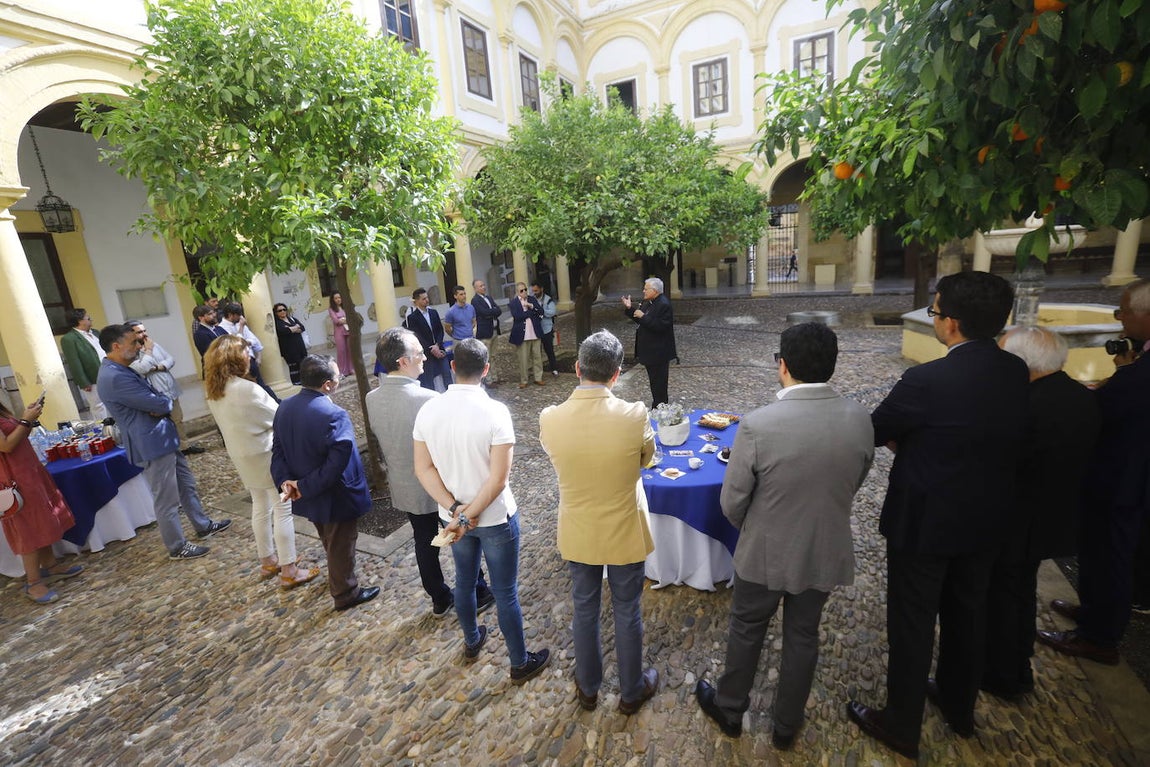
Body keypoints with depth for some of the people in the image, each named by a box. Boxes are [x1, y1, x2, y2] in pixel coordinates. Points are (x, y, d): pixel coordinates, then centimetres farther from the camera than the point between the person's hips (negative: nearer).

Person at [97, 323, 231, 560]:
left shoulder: (121, 370, 10)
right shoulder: (114, 377, -24)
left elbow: (153, 398, 11)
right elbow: (158, 404, -24)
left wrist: (162, 404, -12)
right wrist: (167, 403, -1)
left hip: (163, 439, 10)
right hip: (152, 444, -10)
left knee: (187, 485, 21)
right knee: (167, 500, 3)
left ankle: (203, 526, 35)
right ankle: (177, 547, 18)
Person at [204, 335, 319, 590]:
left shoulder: (212, 390, 0)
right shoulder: (247, 389, -25)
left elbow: (236, 420, 9)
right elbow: (279, 417, -15)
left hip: (241, 455, 8)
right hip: (266, 454, -8)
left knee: (260, 507, 21)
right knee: (282, 509, 2)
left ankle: (268, 562, 35)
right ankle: (289, 571, 10)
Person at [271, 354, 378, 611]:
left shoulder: (285, 408, -4)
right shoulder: (333, 415, -30)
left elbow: (278, 450, -1)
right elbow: (338, 463, -32)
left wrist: (285, 480, -10)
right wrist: (305, 487, -21)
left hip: (309, 495, 8)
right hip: (333, 495, -8)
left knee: (329, 540, 29)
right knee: (341, 544, 14)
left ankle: (337, 579, 53)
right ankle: (345, 593, 33)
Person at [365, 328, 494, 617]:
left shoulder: (371, 399, -9)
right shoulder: (428, 399, -30)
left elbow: (379, 440, 5)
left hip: (404, 488, 6)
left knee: (424, 543, 21)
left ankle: (440, 600, 39)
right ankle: (477, 596, 34)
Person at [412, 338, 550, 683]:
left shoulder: (428, 410, -10)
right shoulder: (495, 411, -24)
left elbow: (423, 469, -7)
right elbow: (499, 478, -25)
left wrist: (455, 509, -11)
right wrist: (470, 515, -16)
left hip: (451, 516, 5)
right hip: (495, 518, -4)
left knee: (464, 582, 26)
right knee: (505, 593, 13)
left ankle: (472, 642, 50)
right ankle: (520, 664, 33)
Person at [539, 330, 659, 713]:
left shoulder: (550, 418, -20)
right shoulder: (634, 416, -25)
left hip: (577, 534, 2)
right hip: (624, 534, -1)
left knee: (584, 610, 23)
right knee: (627, 613, 20)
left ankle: (588, 688, 46)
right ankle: (631, 691, 43)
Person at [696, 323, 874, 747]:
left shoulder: (757, 424, -28)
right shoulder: (860, 418, -14)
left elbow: (731, 502, -17)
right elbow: (855, 481, 3)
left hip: (765, 553, -3)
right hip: (826, 552, 4)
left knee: (746, 631, 21)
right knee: (803, 636, 23)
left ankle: (730, 709, 45)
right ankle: (787, 726, 45)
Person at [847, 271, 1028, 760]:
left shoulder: (928, 381, -27)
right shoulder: (1016, 372, -4)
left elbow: (874, 431, -14)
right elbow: (981, 435, 7)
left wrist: (902, 439, 8)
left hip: (926, 521, -7)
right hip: (987, 518, 7)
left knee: (912, 623, 11)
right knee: (966, 612, 25)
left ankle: (901, 725, 30)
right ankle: (959, 706, 48)